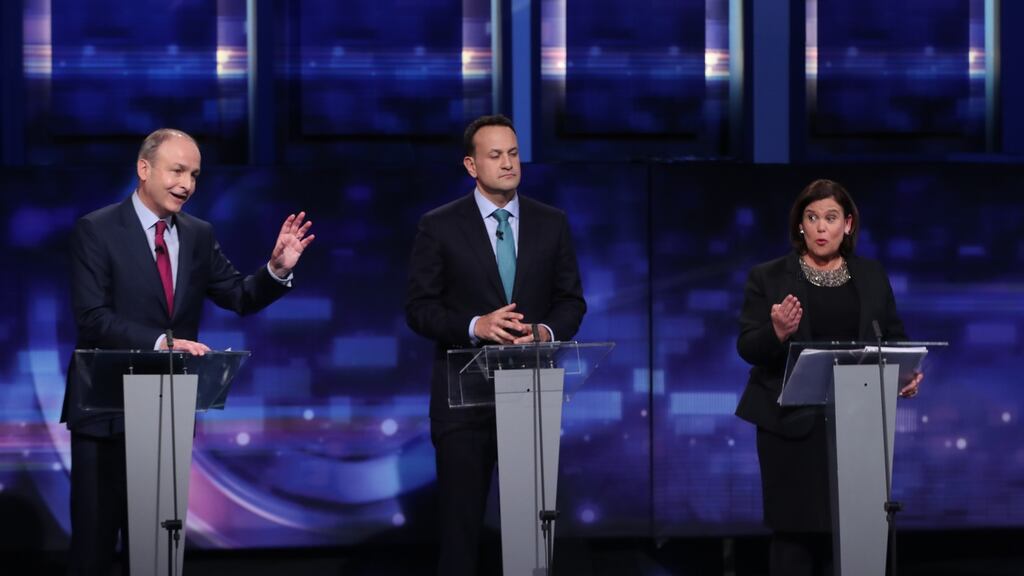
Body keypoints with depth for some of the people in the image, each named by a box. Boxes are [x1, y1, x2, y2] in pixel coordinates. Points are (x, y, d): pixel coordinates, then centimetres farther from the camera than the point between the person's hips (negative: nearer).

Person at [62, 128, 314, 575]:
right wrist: (161, 343, -29)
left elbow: (240, 297, 6)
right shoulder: (97, 230, -9)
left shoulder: (198, 235, 8)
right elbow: (93, 318, -17)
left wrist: (278, 269, -13)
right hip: (107, 410, -5)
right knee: (93, 540, 0)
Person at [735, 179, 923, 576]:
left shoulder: (872, 277, 10)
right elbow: (747, 348, -6)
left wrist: (908, 374, -11)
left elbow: (894, 339, 10)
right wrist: (777, 333, -27)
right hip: (793, 424, -2)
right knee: (794, 529, -2)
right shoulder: (768, 278, 0)